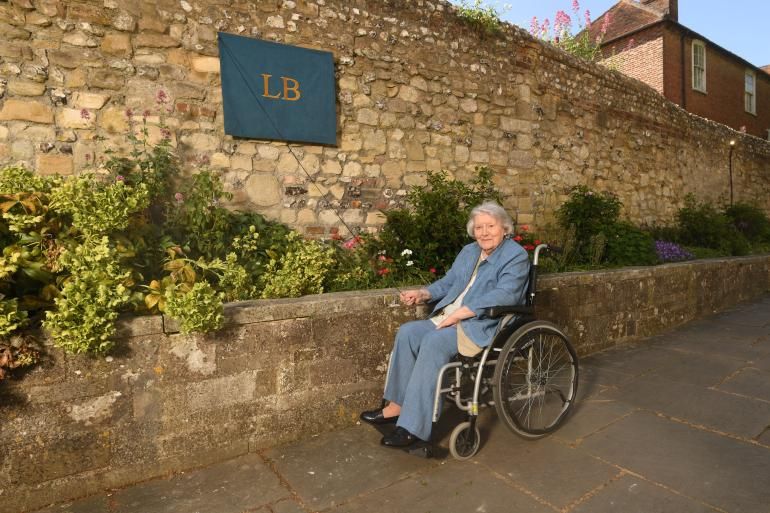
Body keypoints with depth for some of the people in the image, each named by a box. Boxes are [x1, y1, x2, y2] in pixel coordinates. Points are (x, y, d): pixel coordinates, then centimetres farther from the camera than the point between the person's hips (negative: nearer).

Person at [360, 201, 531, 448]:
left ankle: (414, 426, -24)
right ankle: (397, 404, -8)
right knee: (407, 332, -14)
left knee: (433, 342, -30)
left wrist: (460, 313, -25)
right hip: (450, 319, 8)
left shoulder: (516, 256, -5)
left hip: (483, 327, -8)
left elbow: (504, 295, -20)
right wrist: (423, 294, 4)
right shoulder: (468, 251, 19)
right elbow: (448, 282, 24)